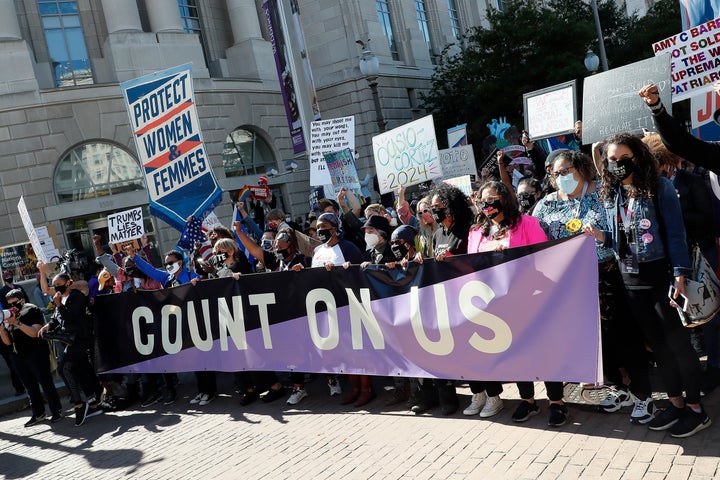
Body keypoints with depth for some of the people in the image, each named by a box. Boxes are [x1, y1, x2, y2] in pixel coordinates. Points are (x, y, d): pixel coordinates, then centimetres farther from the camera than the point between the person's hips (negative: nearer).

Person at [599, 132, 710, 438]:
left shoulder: (660, 187, -8)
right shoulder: (609, 195, 7)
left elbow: (675, 232, -11)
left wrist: (680, 274, -17)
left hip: (661, 276, -5)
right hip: (631, 281, 5)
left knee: (677, 342, 3)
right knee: (658, 344, 12)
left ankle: (696, 408, 17)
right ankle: (676, 403, 25)